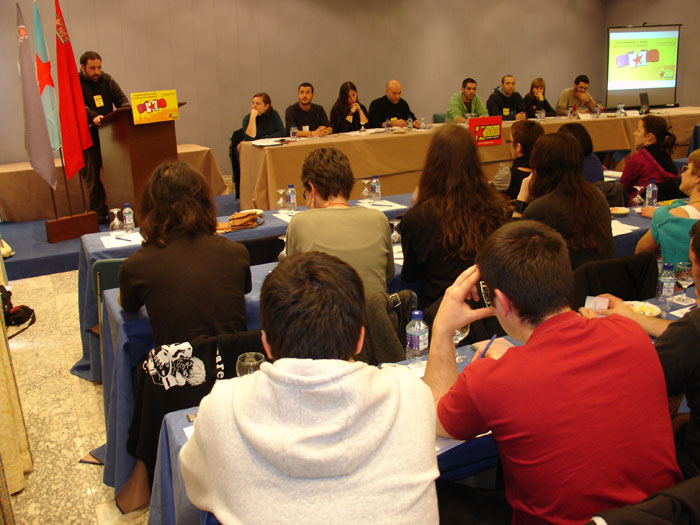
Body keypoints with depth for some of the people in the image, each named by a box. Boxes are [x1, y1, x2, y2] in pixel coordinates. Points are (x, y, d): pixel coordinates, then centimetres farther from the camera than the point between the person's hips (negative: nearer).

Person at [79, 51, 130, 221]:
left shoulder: (107, 80, 11)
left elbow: (121, 99, 7)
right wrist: (93, 117, -37)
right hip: (88, 138, -4)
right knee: (92, 176, 1)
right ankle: (98, 213, 9)